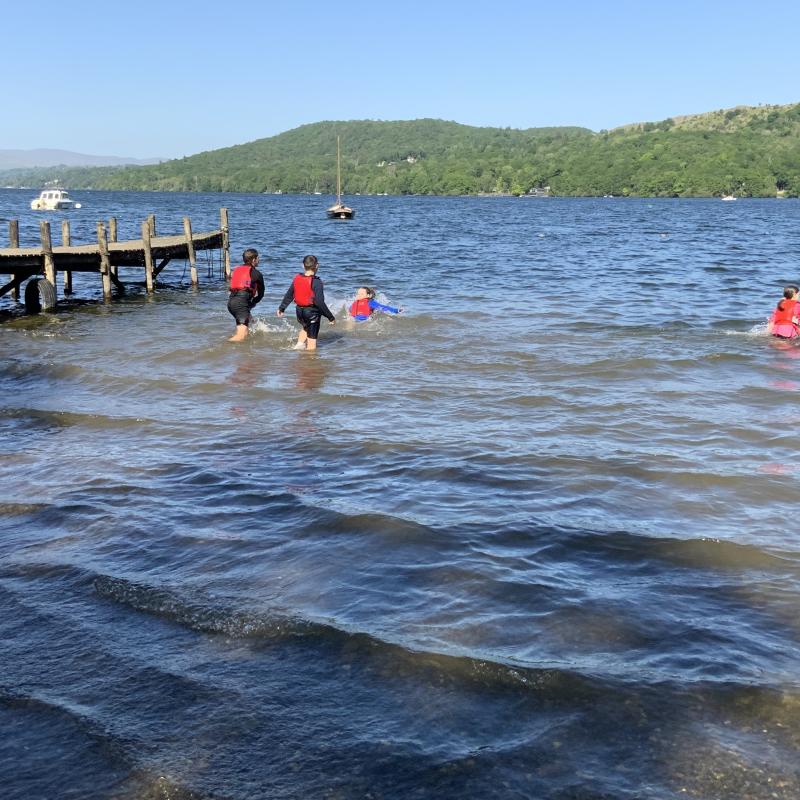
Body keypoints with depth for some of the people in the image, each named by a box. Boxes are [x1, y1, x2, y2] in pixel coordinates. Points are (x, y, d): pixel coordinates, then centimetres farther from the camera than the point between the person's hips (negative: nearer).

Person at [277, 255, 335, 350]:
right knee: (312, 337, 7)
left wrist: (281, 308, 23)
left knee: (306, 327, 34)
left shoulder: (297, 278, -2)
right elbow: (319, 302, -24)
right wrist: (331, 317, -17)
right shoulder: (316, 282, -21)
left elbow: (289, 295, 8)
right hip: (312, 312, -6)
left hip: (299, 310, 6)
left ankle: (300, 344, 21)